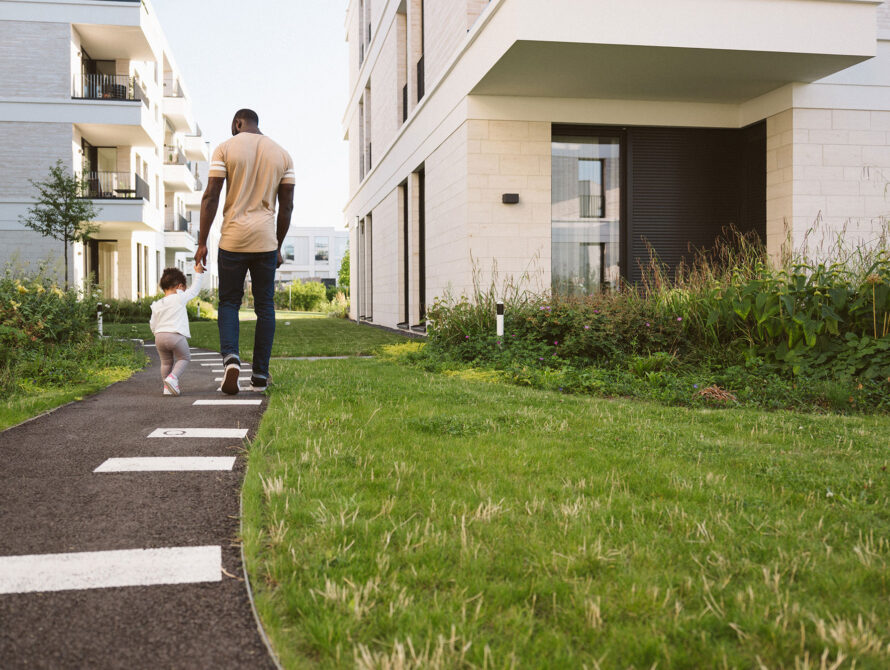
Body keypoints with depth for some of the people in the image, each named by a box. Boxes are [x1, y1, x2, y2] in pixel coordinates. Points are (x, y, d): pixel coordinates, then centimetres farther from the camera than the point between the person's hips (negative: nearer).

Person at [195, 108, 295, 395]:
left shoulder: (225, 149, 1)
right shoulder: (282, 155, 10)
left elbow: (210, 197, -5)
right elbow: (286, 206, 9)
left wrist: (202, 242, -2)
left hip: (232, 241, -2)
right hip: (266, 241, 2)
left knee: (229, 302, 9)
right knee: (265, 306, 8)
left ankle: (230, 357, -14)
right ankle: (260, 375, 8)